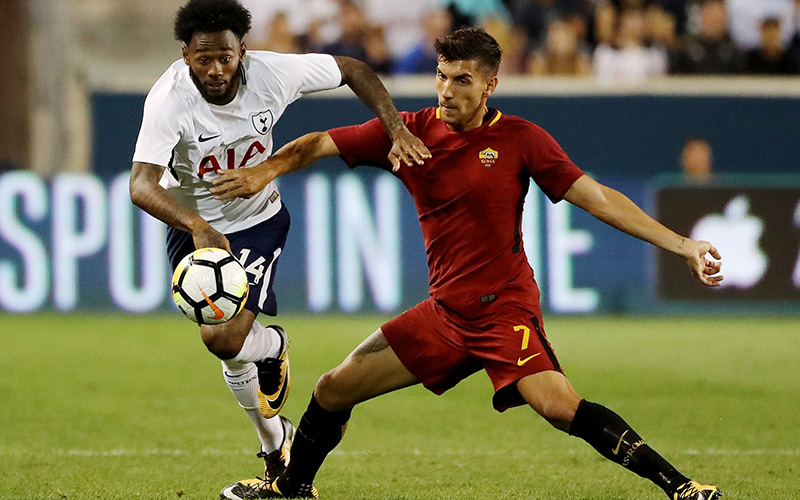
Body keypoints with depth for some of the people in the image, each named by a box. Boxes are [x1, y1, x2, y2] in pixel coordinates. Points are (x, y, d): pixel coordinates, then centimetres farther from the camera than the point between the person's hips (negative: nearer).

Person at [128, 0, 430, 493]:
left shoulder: (273, 73, -21)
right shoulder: (169, 99, -28)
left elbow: (353, 70, -4)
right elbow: (142, 184, -41)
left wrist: (396, 128, -17)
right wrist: (196, 226, -57)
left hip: (258, 220, 0)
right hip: (194, 226, 0)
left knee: (225, 338, -20)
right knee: (229, 344, 9)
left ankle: (274, 346, 17)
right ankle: (276, 444, 35)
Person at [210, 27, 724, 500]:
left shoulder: (519, 139, -8)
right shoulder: (410, 131, 2)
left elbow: (598, 198, -7)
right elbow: (319, 144, 4)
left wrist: (681, 244, -12)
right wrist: (266, 170, -16)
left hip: (505, 309, -5)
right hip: (444, 313, 5)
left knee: (560, 406, -27)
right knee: (334, 390, 8)